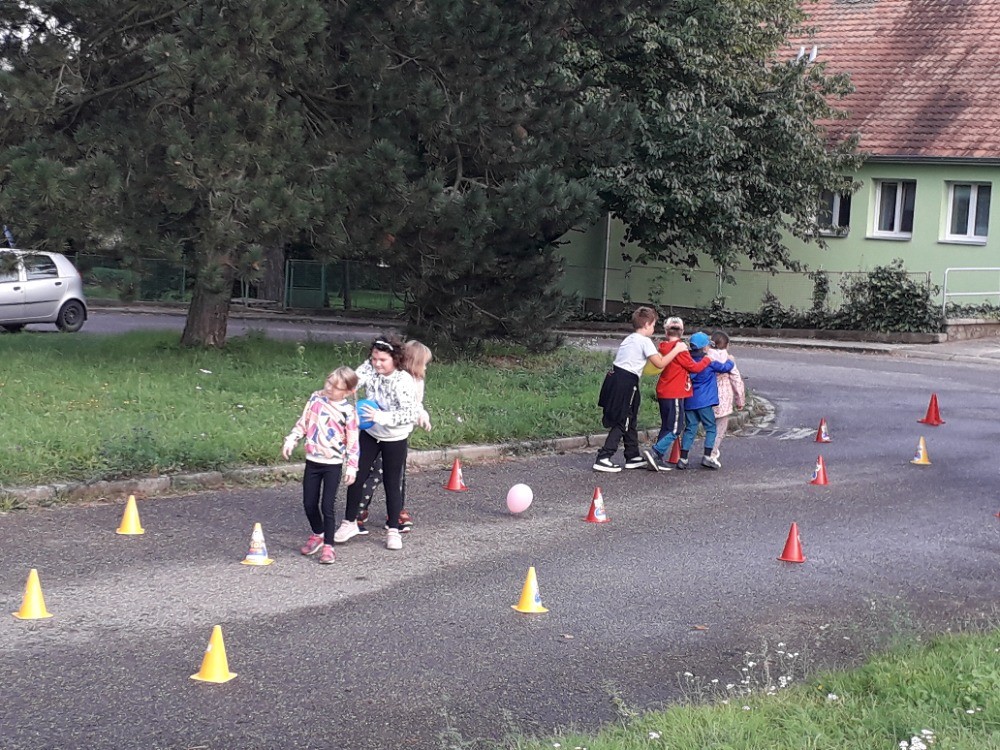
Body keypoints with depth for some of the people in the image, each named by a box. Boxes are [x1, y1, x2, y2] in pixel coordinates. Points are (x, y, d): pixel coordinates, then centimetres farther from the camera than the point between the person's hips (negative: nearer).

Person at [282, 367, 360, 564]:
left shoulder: (348, 411, -11)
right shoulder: (316, 398, 1)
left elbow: (353, 442, -8)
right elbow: (303, 423, 11)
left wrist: (352, 467, -10)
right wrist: (291, 441, 3)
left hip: (333, 464, -4)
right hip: (312, 461, 4)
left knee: (327, 506, -6)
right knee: (309, 504, 10)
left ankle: (328, 546, 5)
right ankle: (317, 535, 35)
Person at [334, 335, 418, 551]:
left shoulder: (404, 381, -26)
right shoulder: (369, 368, -13)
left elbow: (410, 414, -32)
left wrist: (381, 416, -42)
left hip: (394, 439, -4)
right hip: (369, 434, 4)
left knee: (392, 483, 6)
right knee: (357, 477, 5)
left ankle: (393, 530, 18)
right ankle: (349, 523, 20)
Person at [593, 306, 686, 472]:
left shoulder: (629, 339, 18)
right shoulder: (645, 341, -9)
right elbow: (660, 364, -12)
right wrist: (676, 350, -1)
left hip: (614, 377, 9)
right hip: (626, 383, -9)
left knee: (630, 421, 19)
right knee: (622, 423, -3)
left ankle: (633, 456, 27)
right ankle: (603, 459, -7)